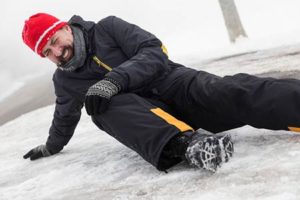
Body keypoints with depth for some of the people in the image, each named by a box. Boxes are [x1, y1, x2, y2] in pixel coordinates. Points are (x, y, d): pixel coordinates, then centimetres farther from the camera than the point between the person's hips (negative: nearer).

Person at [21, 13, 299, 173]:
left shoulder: (107, 29, 1)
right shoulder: (65, 80, 14)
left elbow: (155, 52, -11)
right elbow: (65, 118, 33)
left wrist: (114, 80, -26)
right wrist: (51, 147, 47)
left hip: (173, 84, -1)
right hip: (138, 108, 2)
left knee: (229, 92, -31)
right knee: (110, 107, -34)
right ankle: (184, 143, -60)